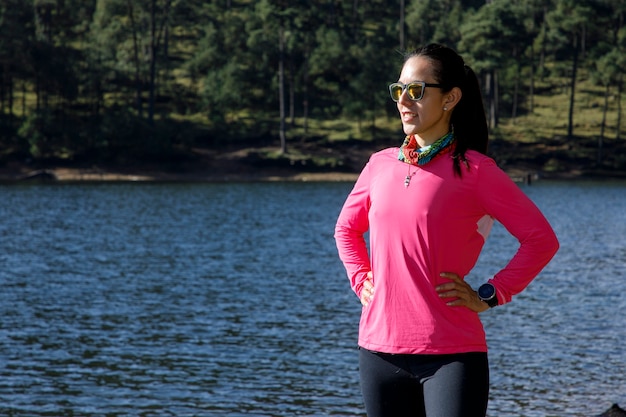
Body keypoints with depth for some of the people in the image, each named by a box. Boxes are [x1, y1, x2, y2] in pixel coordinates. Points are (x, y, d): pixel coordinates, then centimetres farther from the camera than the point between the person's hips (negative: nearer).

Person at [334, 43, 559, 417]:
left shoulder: (473, 170, -5)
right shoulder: (381, 165, 9)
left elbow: (542, 239, -4)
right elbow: (347, 228, 28)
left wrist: (490, 295, -7)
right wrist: (361, 280, 13)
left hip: (451, 354, -5)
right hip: (379, 348, 5)